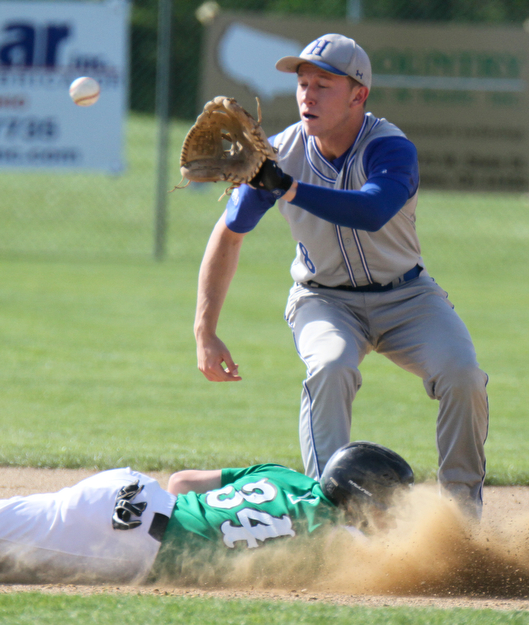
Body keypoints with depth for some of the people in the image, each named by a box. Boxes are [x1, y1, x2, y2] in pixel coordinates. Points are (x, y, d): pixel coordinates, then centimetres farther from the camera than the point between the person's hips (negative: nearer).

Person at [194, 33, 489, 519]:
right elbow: (228, 236, -1)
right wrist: (205, 334, -6)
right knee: (330, 366, -32)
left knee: (462, 375, -23)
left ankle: (464, 512, -4)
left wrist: (288, 189, -56)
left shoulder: (391, 149, -24)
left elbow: (373, 212, -47)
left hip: (406, 297, -1)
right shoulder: (280, 154, -13)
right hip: (325, 300, 1)